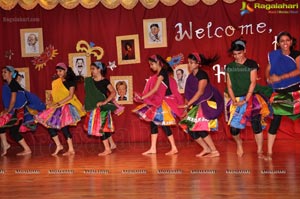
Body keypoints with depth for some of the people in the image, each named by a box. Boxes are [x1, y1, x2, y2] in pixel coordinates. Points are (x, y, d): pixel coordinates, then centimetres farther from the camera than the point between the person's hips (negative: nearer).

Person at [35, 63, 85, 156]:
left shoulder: (71, 81, -4)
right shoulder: (55, 82, 13)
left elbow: (70, 96, -12)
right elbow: (53, 95, 16)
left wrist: (58, 103, -17)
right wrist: (52, 103, -3)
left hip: (67, 105, -7)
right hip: (57, 106, 7)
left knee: (64, 126, -18)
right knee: (49, 124, -2)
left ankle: (71, 149, -12)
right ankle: (58, 145, 10)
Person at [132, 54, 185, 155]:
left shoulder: (162, 73, -14)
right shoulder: (158, 74, 14)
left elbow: (155, 89, -20)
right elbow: (155, 90, 10)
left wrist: (143, 97, -20)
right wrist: (143, 97, 5)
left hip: (165, 102, -9)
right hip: (159, 102, 9)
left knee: (164, 124, -7)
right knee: (153, 122, 7)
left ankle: (174, 148, 2)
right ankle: (153, 148, 11)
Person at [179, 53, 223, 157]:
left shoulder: (202, 75, -12)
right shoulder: (190, 76, 10)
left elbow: (200, 91, -20)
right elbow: (188, 93, 10)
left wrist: (188, 104, -24)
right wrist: (187, 105, 0)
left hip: (208, 103, -8)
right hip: (197, 105, 8)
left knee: (200, 127, -17)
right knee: (191, 128, 2)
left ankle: (214, 151, -5)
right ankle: (206, 149, 16)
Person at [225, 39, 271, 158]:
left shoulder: (252, 64, 0)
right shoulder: (229, 67, 8)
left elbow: (253, 82, -6)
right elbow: (229, 86, 7)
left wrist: (246, 100, -13)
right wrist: (234, 100, -7)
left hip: (251, 98, -2)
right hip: (236, 100, 2)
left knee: (256, 125, -11)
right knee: (234, 128, -6)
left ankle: (260, 151, 3)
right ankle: (239, 143, 25)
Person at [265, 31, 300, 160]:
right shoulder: (273, 55, 5)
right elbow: (268, 70, 8)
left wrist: (280, 77, -21)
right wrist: (269, 78, -15)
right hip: (280, 93, 1)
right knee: (275, 120, -2)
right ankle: (269, 152, 2)